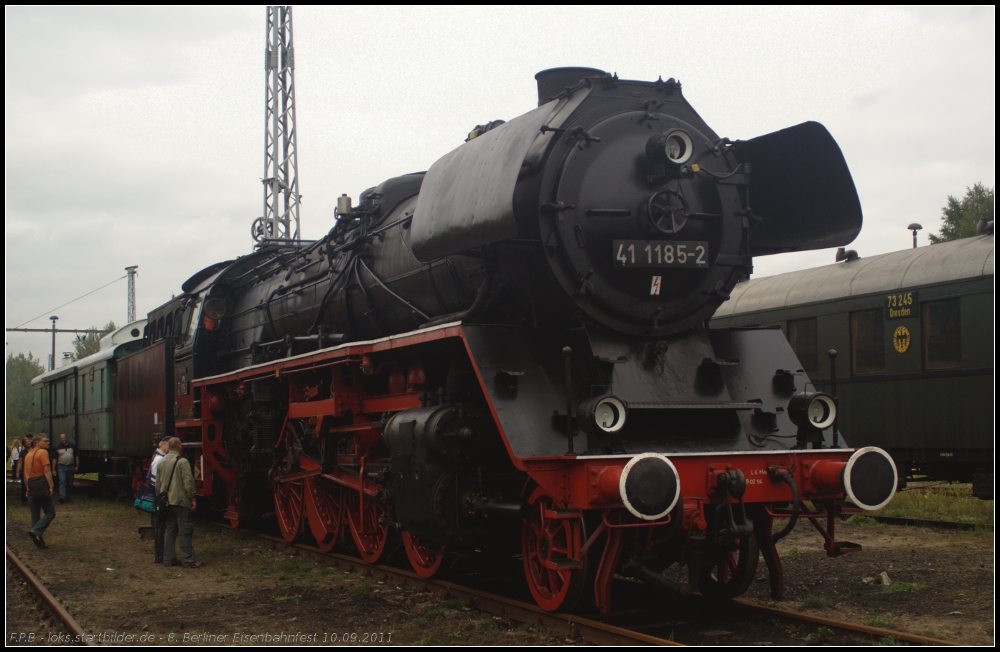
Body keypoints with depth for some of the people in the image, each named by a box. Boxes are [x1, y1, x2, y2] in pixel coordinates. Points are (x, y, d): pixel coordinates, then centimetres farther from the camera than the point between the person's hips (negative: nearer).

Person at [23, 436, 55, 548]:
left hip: (31, 488, 8)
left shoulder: (28, 455, 18)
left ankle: (39, 541, 10)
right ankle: (36, 531, -19)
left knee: (35, 515, 10)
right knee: (50, 512, -1)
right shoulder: (43, 452, -7)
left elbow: (25, 474, 21)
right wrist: (50, 486, -17)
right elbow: (47, 471, -15)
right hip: (42, 487, -8)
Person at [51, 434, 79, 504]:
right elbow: (54, 459, 3)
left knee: (69, 483, 8)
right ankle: (62, 497, -24)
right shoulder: (58, 448, 4)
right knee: (62, 481, -15)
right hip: (61, 467, -2)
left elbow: (76, 456, 9)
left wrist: (77, 466, 3)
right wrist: (53, 469, -2)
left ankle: (68, 497, 19)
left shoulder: (72, 446, 7)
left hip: (71, 467, 2)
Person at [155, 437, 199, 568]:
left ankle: (168, 559, 13)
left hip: (167, 502, 7)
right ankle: (189, 560, -4)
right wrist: (192, 498, -7)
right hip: (180, 501, -7)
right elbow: (188, 482, -15)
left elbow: (158, 483, 16)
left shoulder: (161, 462, 9)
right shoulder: (182, 462, -13)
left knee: (169, 530, 12)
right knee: (185, 530, -4)